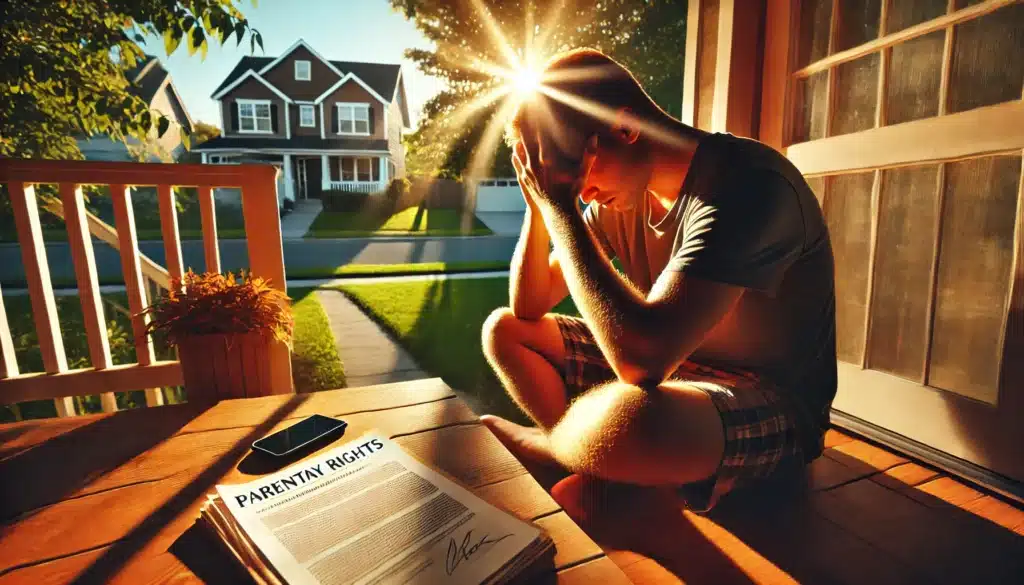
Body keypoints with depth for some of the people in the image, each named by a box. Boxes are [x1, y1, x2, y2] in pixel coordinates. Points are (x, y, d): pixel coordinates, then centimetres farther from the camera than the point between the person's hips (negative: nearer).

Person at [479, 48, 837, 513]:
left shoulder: (747, 185, -24)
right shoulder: (617, 195, -2)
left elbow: (642, 357, -36)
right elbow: (528, 307, 1)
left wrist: (559, 204, -28)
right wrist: (539, 203, -14)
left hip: (772, 404, -6)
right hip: (670, 371, 7)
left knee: (627, 419, -41)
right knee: (504, 329, 4)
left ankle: (539, 441, -6)